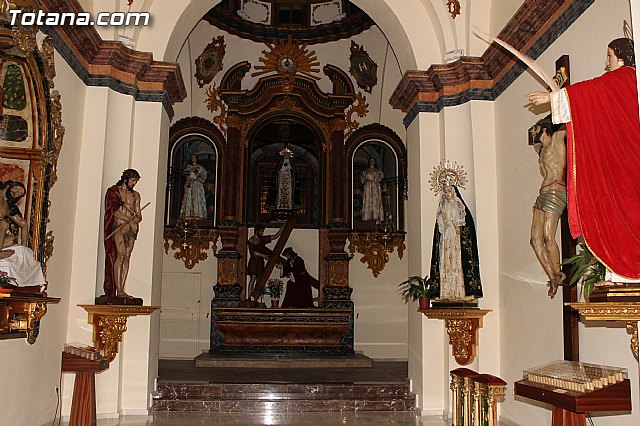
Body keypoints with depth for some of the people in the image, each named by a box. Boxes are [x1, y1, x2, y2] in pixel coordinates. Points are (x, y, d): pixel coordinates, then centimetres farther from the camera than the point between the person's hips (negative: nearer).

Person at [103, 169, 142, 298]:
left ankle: (121, 290, -4)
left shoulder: (135, 195, 19)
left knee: (127, 257, -2)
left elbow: (139, 216, 14)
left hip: (131, 229, 5)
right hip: (118, 227, -5)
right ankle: (119, 290, -19)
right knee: (120, 255, -16)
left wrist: (134, 220, -9)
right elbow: (114, 210, -6)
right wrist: (130, 220, -12)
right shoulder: (113, 191, 6)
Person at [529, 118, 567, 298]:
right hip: (542, 196, 8)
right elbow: (535, 141, 47)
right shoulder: (540, 149, 25)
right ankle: (553, 276, 2)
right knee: (536, 240, 0)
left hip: (555, 193, -8)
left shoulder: (557, 139, 4)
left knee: (548, 238, -12)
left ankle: (557, 273, -1)